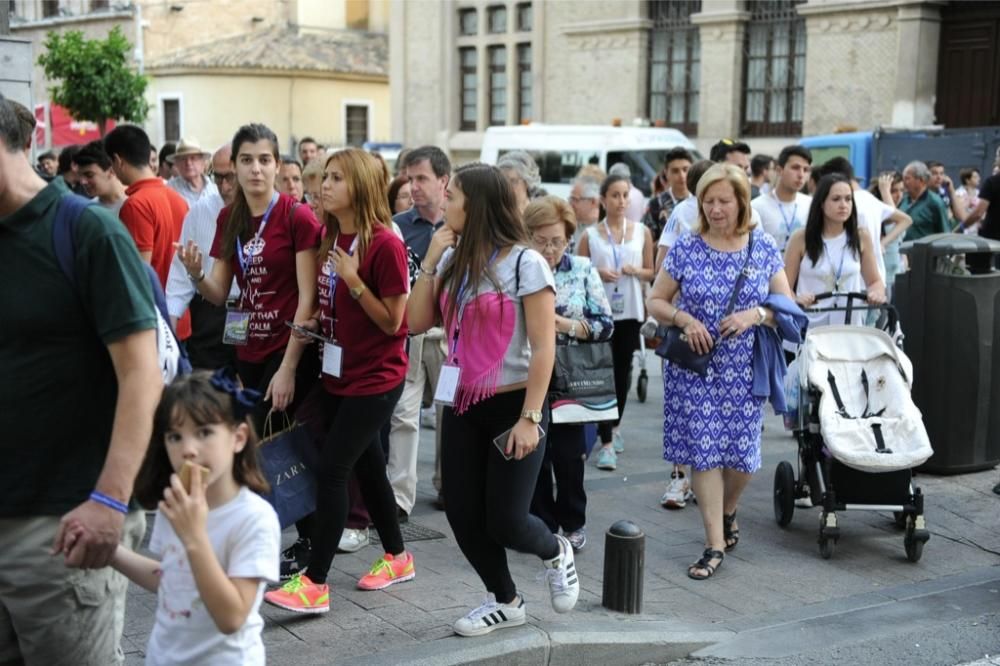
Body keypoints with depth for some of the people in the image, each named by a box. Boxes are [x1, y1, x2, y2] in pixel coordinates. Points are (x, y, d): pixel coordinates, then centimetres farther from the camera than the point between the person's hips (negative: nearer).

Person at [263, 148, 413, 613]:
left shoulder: (385, 245, -17)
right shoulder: (329, 237, 5)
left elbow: (392, 321, -16)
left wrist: (354, 280, -23)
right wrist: (314, 323, 1)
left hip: (376, 378, -8)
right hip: (338, 372, 8)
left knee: (331, 469, -11)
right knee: (366, 466, 17)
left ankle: (314, 583, -5)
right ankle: (397, 557, 34)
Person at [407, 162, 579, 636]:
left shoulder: (525, 264, -13)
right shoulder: (453, 261, 6)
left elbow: (544, 348, -14)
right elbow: (417, 322, 2)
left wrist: (530, 418, -18)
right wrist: (430, 261, -5)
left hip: (512, 406, -6)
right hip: (461, 408, 6)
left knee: (505, 522, -4)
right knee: (462, 516, 7)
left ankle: (555, 552, 31)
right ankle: (504, 601, 29)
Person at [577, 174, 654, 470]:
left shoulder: (642, 232, 5)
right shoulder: (590, 235, -1)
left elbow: (650, 272, 10)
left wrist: (635, 271, -11)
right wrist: (598, 273, -16)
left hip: (629, 312, 2)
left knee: (623, 371, 13)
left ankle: (615, 426, 35)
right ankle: (606, 443, -7)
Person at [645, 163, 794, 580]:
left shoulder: (764, 247, 2)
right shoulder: (686, 248, 0)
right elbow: (656, 301, 5)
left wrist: (757, 314, -14)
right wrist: (685, 319, -14)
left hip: (744, 368, 1)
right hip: (695, 366, -1)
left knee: (741, 451, 3)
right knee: (702, 449, -2)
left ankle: (727, 514, 35)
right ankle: (715, 544, 6)